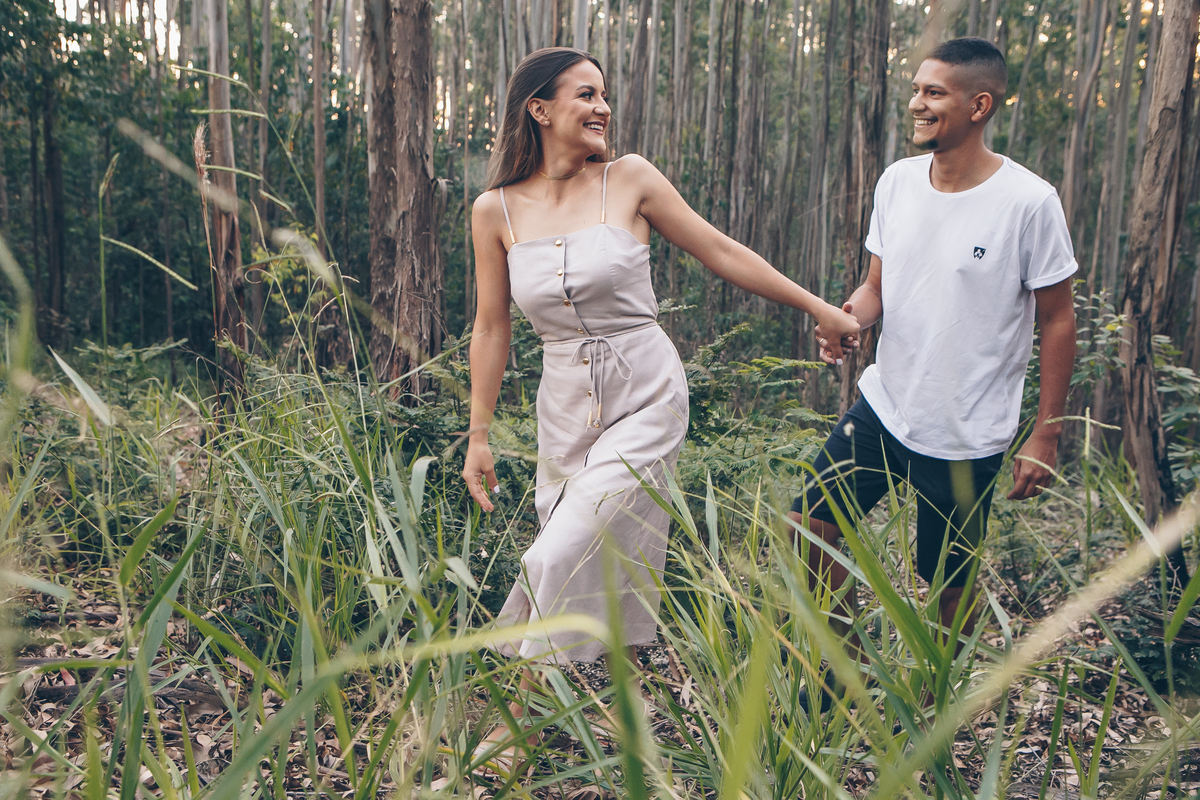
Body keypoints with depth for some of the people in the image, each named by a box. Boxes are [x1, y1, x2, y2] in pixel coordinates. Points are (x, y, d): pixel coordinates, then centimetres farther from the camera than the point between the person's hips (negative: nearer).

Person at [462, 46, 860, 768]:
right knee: (592, 570, 8)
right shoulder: (496, 211, 1)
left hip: (647, 400, -3)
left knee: (567, 557, -10)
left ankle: (521, 721, 8)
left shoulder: (630, 180, -4)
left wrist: (820, 307, 7)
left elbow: (722, 253, 3)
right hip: (565, 409, 3)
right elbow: (492, 328, 7)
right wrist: (479, 437, 7)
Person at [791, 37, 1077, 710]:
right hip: (884, 406, 5)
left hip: (968, 435, -5)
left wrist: (1046, 436, -7)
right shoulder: (898, 182, 1)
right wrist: (849, 314, -14)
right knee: (810, 528, 3)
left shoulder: (1029, 201, -14)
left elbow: (1057, 321, -7)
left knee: (952, 584, 8)